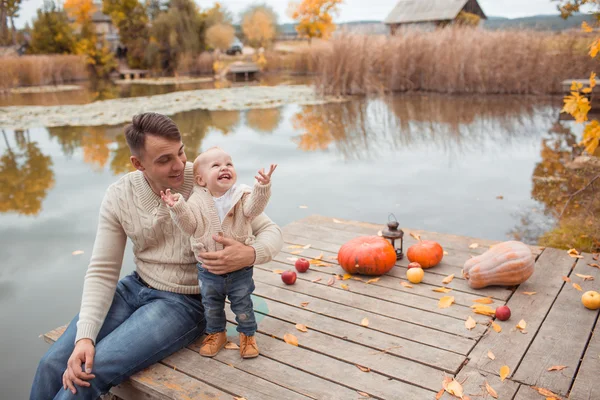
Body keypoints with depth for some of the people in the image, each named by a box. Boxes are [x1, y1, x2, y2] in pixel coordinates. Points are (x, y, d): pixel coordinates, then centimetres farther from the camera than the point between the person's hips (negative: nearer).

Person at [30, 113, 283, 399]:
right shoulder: (119, 196, -8)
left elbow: (270, 231, -12)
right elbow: (102, 271, -5)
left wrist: (250, 255, -37)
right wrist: (84, 337, -18)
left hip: (186, 301, -4)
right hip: (135, 287, 4)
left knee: (91, 373, -19)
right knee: (54, 364, -6)